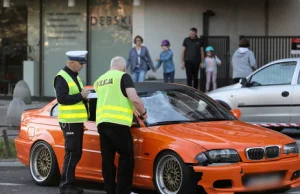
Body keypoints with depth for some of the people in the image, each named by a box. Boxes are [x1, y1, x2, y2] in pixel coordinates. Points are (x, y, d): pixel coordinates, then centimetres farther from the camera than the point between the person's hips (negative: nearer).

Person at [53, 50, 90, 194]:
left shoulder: (75, 77, 18)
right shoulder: (62, 77, -11)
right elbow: (61, 98, -21)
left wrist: (84, 95, 7)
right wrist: (80, 96, -19)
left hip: (77, 121, 9)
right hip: (69, 121, -9)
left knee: (76, 154, 10)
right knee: (72, 153, -11)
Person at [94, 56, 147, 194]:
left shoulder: (100, 80, 23)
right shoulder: (123, 77, 2)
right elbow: (134, 100, -9)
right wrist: (143, 113, 10)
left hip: (101, 122, 7)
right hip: (117, 122, -6)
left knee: (107, 158, 10)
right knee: (126, 156, 1)